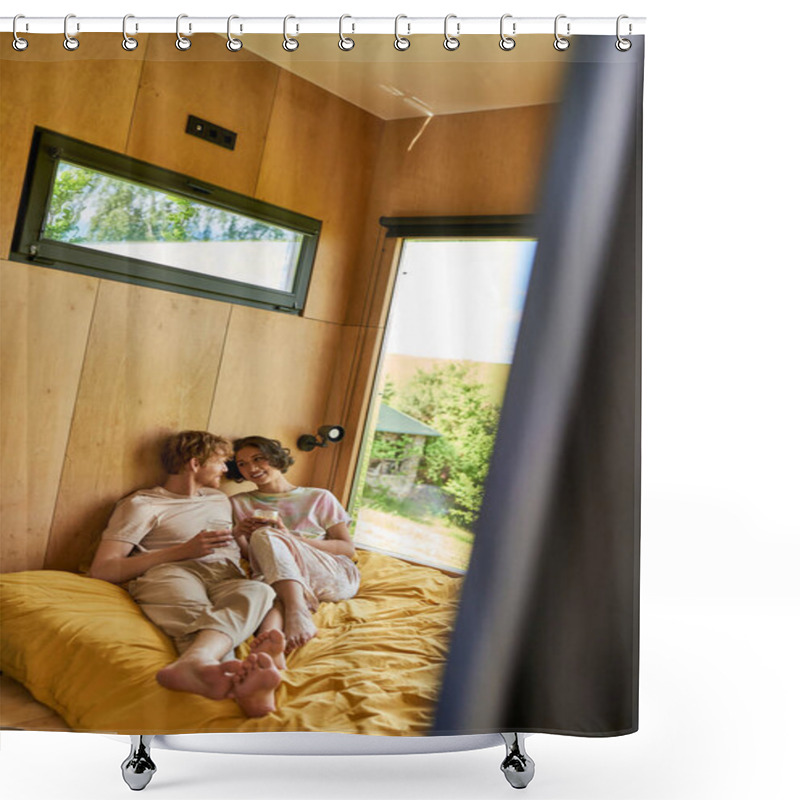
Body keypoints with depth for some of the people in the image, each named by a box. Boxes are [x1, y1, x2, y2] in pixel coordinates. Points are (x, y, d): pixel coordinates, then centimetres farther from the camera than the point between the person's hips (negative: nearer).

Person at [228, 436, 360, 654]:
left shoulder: (319, 498, 16)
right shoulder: (239, 503, 22)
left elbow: (348, 549, 6)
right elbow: (248, 555, 16)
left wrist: (290, 537, -6)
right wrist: (238, 535, -7)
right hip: (275, 581, 1)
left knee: (264, 535, -30)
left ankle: (296, 612, -51)